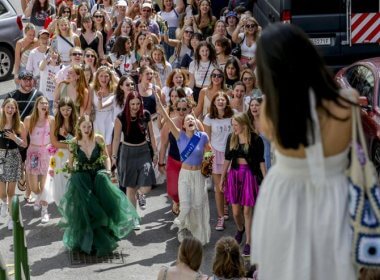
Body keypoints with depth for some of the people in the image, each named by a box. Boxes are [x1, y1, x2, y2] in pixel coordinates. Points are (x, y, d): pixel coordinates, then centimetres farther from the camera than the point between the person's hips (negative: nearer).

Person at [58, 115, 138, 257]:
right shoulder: (74, 143, -2)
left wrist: (108, 171, -6)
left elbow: (106, 157, 9)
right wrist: (73, 175, -6)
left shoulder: (98, 139, -2)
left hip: (98, 172, 0)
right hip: (82, 175, 0)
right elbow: (70, 164, 8)